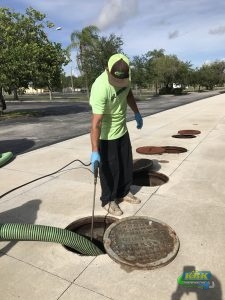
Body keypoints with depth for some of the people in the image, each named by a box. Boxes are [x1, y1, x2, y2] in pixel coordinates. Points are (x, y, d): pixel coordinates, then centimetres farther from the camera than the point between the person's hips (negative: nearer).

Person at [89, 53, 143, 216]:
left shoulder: (124, 77, -9)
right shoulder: (100, 88, -32)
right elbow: (96, 122, -35)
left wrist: (137, 113, 17)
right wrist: (95, 151, -37)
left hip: (123, 130, 8)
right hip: (107, 135, -8)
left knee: (126, 165, 18)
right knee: (109, 170, 3)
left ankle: (124, 192, 39)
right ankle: (108, 200, 24)